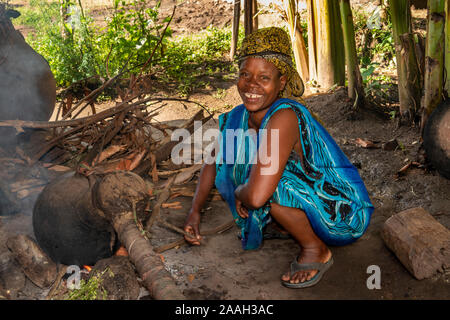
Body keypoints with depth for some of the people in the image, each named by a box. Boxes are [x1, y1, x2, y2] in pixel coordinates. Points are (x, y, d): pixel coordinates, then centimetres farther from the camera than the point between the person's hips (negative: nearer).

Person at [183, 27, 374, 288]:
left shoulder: (284, 117, -31)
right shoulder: (238, 119, -6)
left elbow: (256, 195, -39)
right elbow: (215, 162, 12)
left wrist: (239, 193, -16)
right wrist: (195, 212, 6)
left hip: (345, 215, -8)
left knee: (266, 179, -30)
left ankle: (317, 250, -3)